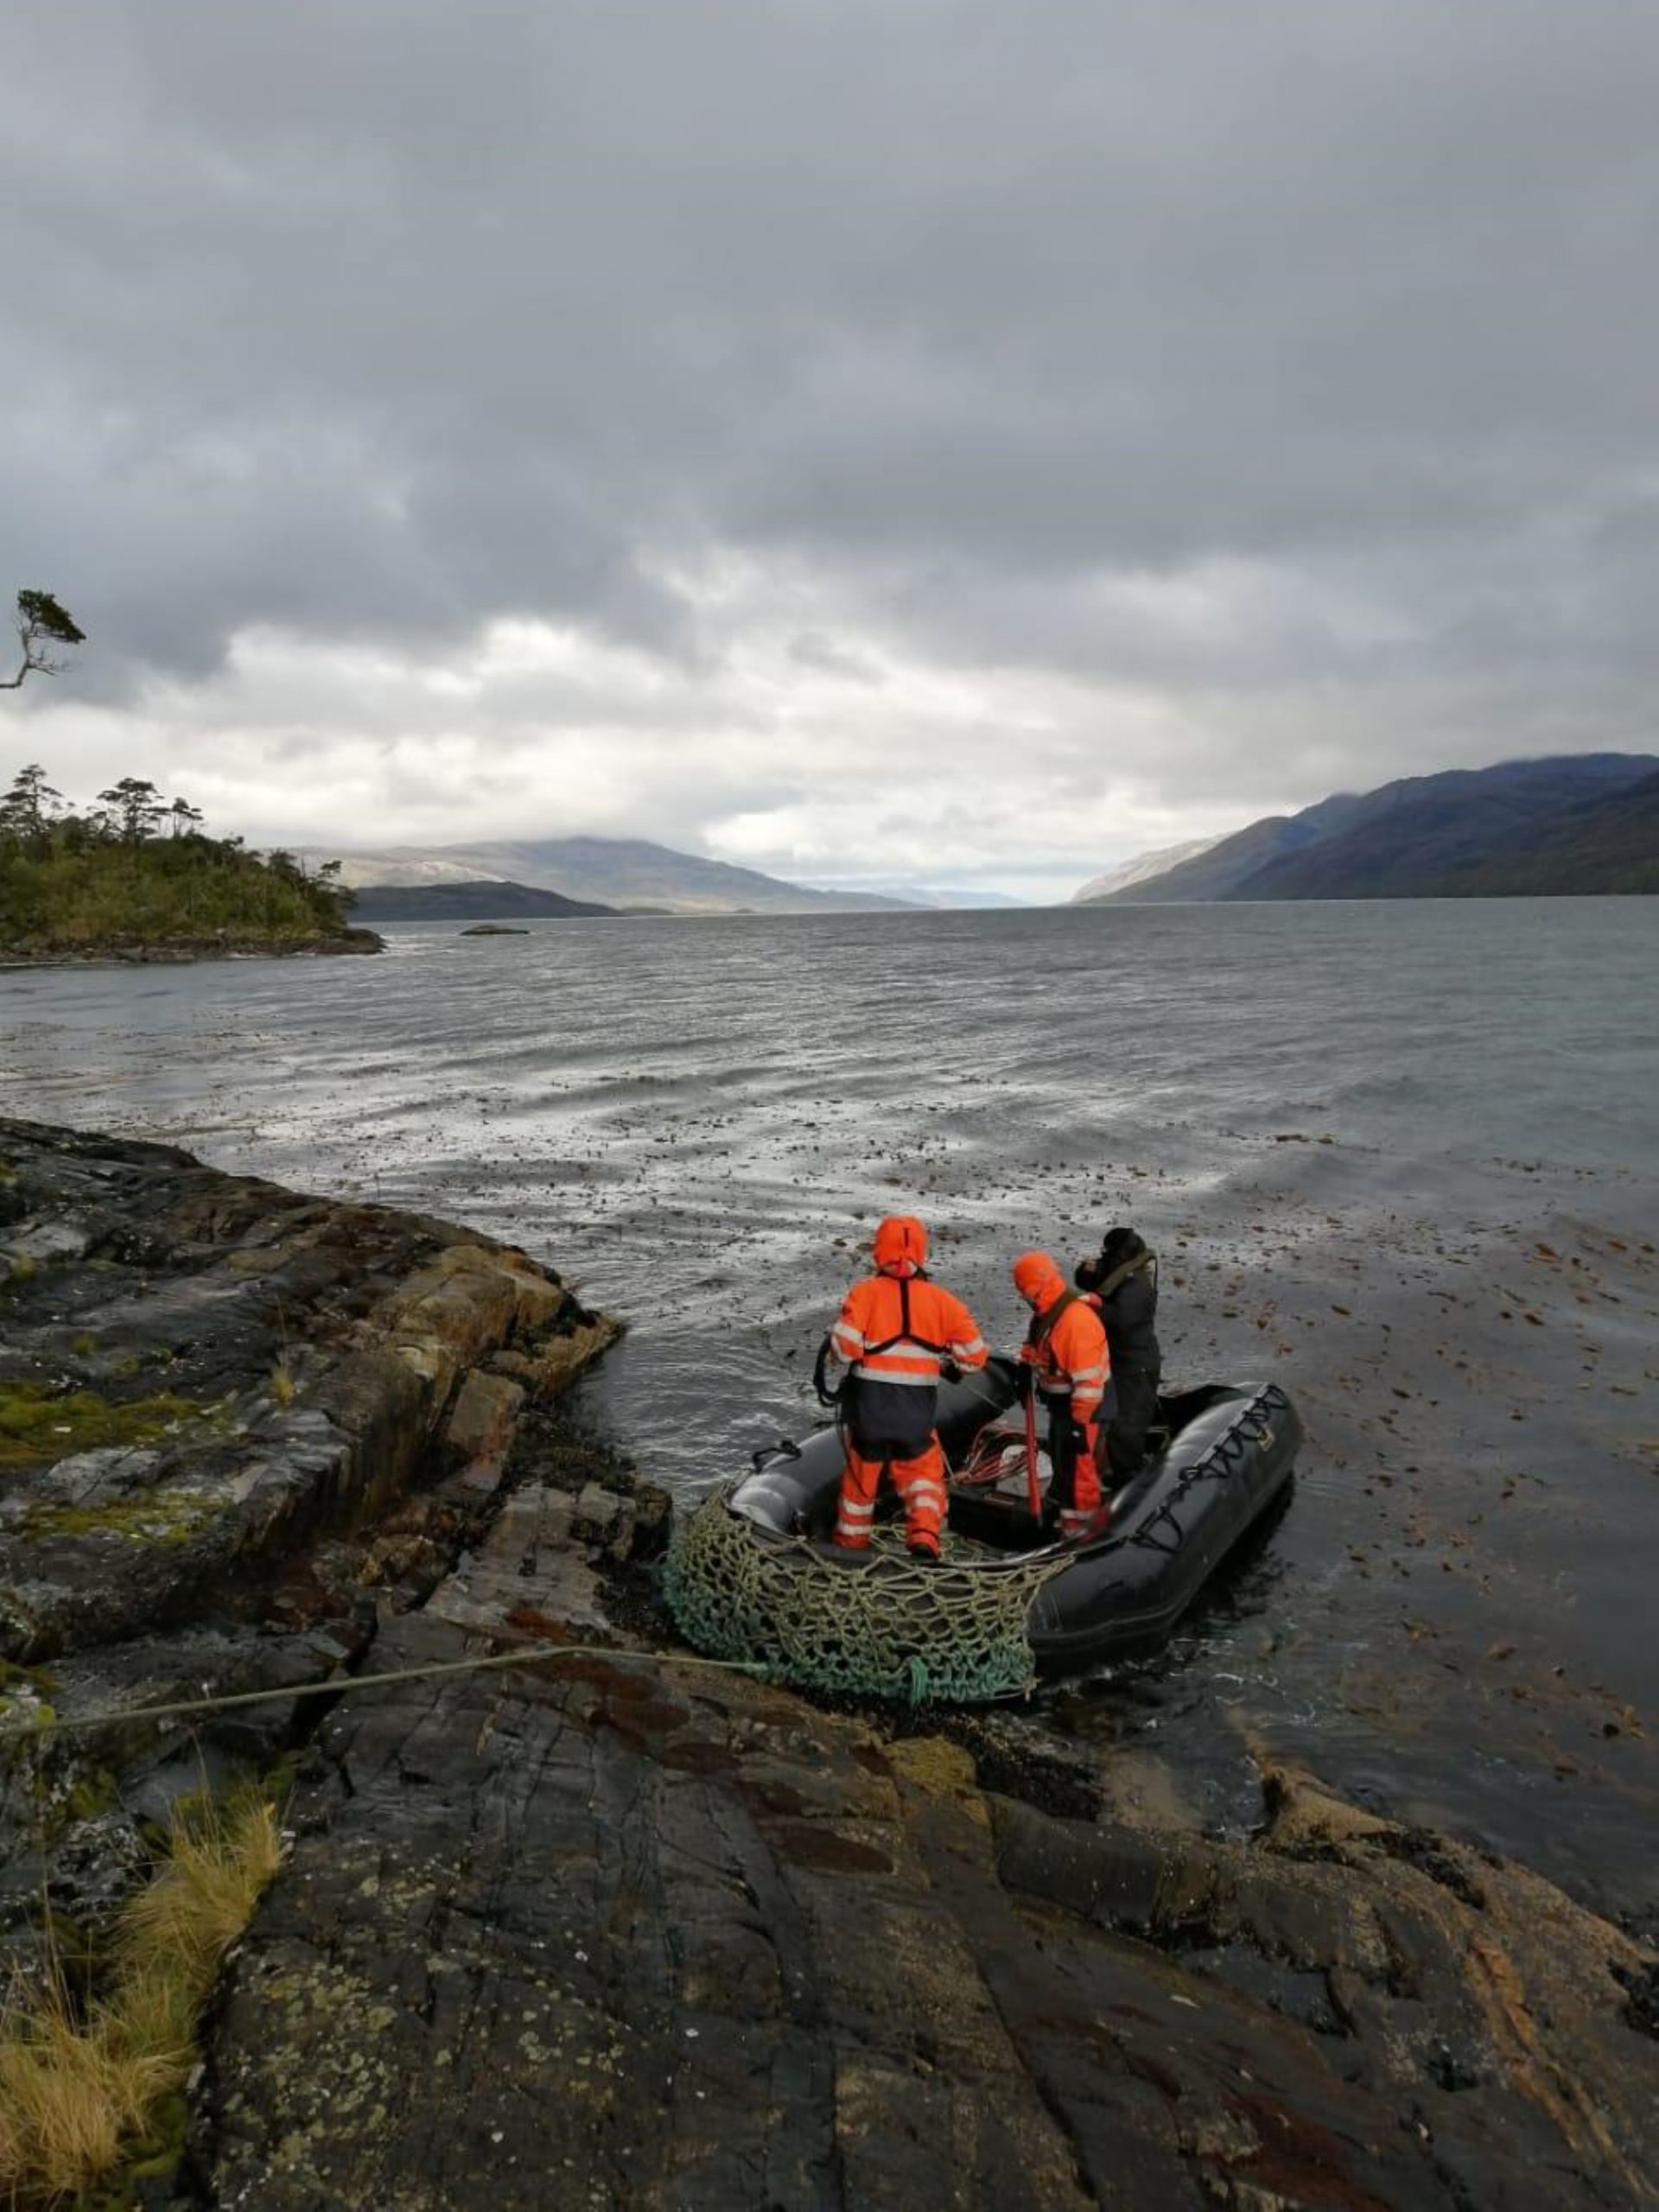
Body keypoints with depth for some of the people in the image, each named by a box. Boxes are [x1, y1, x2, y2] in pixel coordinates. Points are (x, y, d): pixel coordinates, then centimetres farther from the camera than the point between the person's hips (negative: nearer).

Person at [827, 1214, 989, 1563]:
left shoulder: (865, 1292, -10)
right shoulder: (940, 1300, -3)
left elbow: (844, 1347, -18)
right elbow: (975, 1353, -4)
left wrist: (838, 1350, 4)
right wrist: (945, 1349, 14)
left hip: (867, 1406, 0)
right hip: (916, 1411, 0)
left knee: (861, 1474, 18)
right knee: (923, 1475, 17)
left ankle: (851, 1544, 33)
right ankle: (924, 1539, -4)